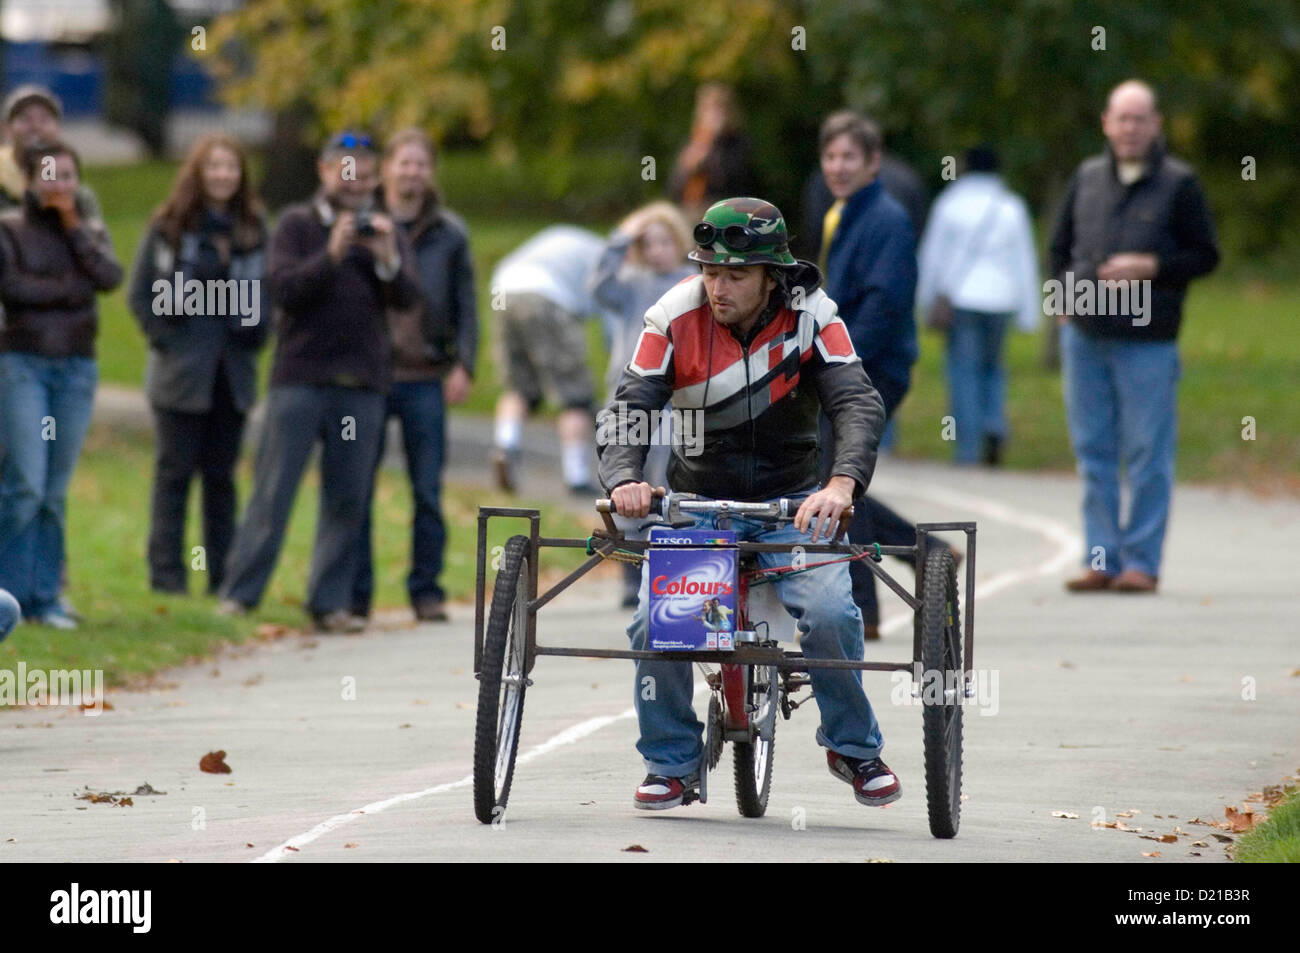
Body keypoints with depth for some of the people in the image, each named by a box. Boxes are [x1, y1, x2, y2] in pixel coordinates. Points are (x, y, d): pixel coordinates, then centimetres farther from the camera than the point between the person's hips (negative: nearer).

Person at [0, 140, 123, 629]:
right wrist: (70, 290, -7)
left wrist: (72, 224, -2)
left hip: (77, 368, 4)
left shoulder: (91, 232, 14)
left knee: (56, 491, 3)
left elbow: (110, 276, -5)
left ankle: (44, 597, 7)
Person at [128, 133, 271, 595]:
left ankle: (222, 574, 10)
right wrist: (165, 340, -8)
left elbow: (269, 291, 13)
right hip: (181, 372, -3)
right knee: (175, 471, -1)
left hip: (233, 370, 3)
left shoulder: (254, 228, 6)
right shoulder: (169, 227, -2)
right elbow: (141, 292, 0)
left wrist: (257, 332, -1)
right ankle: (166, 570, 2)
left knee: (221, 475, 7)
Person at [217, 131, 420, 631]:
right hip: (299, 378, -3)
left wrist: (387, 258, -18)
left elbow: (408, 298, -1)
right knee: (273, 492, -5)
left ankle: (330, 600, 9)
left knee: (348, 500, 3)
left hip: (362, 386, 3)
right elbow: (284, 288, -8)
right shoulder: (297, 224, 5)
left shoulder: (385, 232, 12)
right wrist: (332, 255, -18)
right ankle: (238, 594, -2)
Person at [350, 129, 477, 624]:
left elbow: (465, 305, 10)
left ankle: (426, 590, 7)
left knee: (428, 491, 1)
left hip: (425, 379, 1)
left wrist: (463, 364, -2)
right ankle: (355, 593, 6)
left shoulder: (448, 234, 7)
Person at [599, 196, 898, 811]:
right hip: (697, 501, 1)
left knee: (828, 612, -25)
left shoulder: (809, 315, -13)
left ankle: (854, 747, 2)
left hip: (791, 503, -1)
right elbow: (630, 408, -16)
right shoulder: (675, 317, -12)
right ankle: (672, 763, 1)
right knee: (655, 622, -22)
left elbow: (858, 404, -23)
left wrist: (842, 484, -42)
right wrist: (624, 480, -38)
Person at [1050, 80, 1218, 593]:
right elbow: (1060, 246, 21)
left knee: (1147, 455, -2)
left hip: (1147, 340, -4)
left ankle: (1141, 562, 3)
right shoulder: (1086, 178, 11)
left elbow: (1205, 255, 0)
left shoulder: (1179, 183, 0)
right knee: (1094, 451, 6)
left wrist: (1150, 267, -13)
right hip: (1084, 335, 4)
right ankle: (1101, 559, 12)